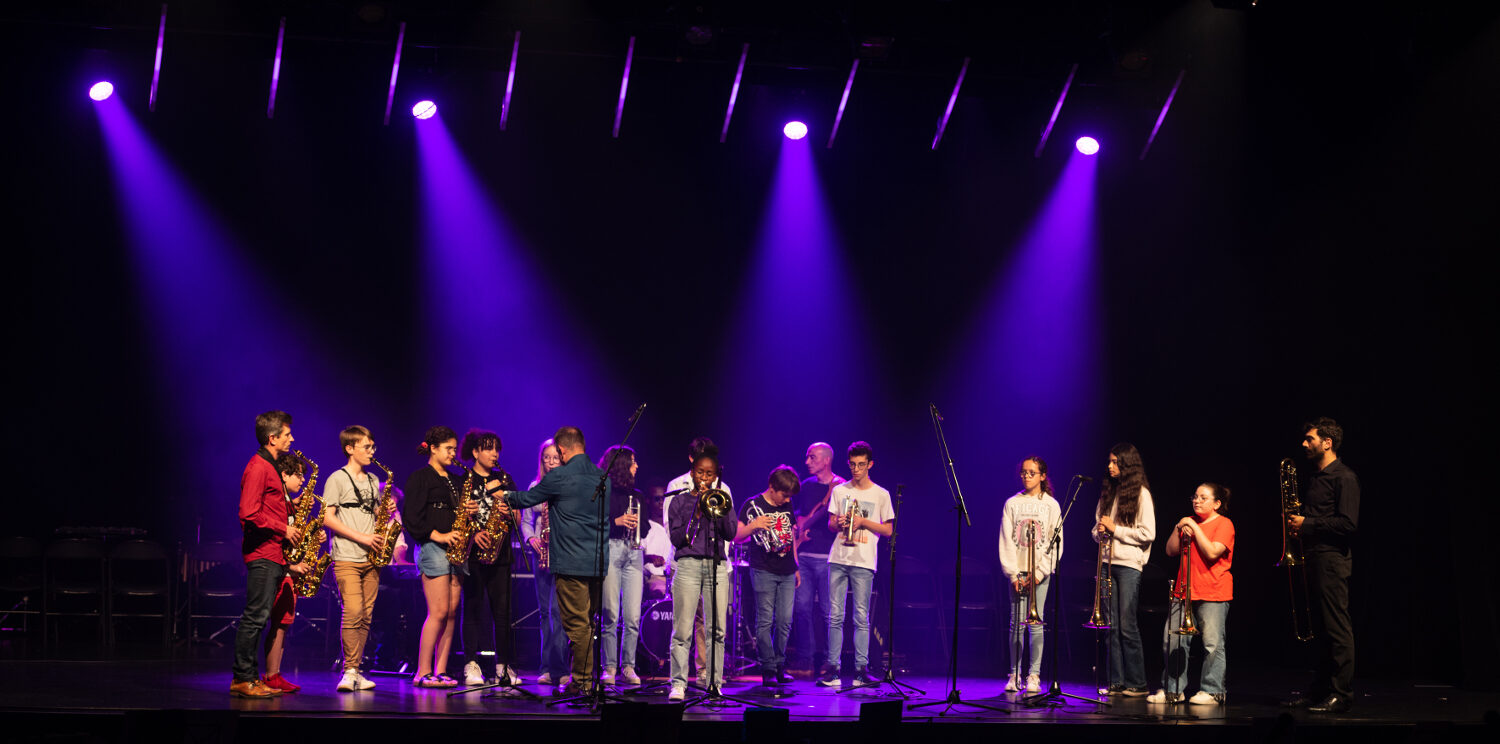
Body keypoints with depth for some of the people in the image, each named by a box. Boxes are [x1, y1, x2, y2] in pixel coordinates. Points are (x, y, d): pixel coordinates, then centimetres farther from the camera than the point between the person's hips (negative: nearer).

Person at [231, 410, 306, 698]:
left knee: (257, 617, 10)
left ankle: (248, 679, 12)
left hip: (272, 554, 10)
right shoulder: (258, 467, -12)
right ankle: (243, 679, -7)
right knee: (256, 616, -9)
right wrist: (283, 529, -13)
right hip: (262, 554, -10)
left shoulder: (270, 467, 20)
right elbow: (249, 514, -21)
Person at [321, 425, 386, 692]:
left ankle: (355, 671, 10)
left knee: (365, 615, 4)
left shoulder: (373, 481, 18)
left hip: (371, 558, 6)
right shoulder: (337, 479, -2)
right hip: (347, 558, -6)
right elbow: (327, 518, -9)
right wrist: (361, 537, -14)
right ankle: (350, 670, -11)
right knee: (353, 612, -16)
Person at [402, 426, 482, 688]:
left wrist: (471, 511, 4)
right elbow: (411, 517, -10)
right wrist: (438, 536, -16)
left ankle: (440, 671, 4)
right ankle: (423, 673, -8)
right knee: (439, 612, -12)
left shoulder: (455, 481, 21)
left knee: (452, 612, 2)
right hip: (432, 547, -7)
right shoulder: (420, 477, -2)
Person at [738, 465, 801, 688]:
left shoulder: (787, 506, 13)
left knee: (785, 621, 3)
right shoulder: (753, 506, -3)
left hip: (786, 573, 5)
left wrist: (796, 566, 21)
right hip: (764, 571, -5)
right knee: (765, 621, -4)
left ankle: (779, 665, 13)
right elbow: (737, 536, -2)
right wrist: (753, 526, -21)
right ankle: (768, 669, 0)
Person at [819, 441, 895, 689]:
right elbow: (830, 524, 14)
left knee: (861, 618, -3)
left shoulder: (881, 494, 4)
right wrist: (839, 522, -9)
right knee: (835, 616, 0)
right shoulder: (839, 490, 11)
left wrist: (863, 522, -9)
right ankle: (832, 668, 3)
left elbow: (888, 530, 5)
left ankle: (861, 670, 0)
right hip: (838, 559, 2)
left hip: (864, 562, -2)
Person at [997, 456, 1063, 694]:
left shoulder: (1051, 505, 4)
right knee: (1016, 623, -1)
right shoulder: (1012, 503, 7)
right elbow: (1006, 541, 4)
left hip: (1040, 571, -1)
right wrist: (1012, 573, -6)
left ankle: (1033, 675, 0)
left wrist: (1039, 572, -9)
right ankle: (1014, 675, 5)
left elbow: (1055, 543, 0)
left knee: (1035, 623, -4)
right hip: (1017, 570, 1)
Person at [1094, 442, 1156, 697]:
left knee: (1127, 626, -7)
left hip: (1129, 564, -6)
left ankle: (1136, 683, -1)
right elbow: (1097, 529, 21)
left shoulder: (1140, 493, -5)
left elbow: (1147, 534, -11)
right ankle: (1117, 682, 8)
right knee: (1112, 626, 5)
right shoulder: (1109, 492, 16)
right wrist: (1100, 531, -2)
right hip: (1109, 562, 6)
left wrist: (1115, 529, -11)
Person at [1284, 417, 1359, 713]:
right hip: (1314, 558, 9)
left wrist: (1307, 524, -13)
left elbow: (1348, 523, -18)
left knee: (1337, 627, -7)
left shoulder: (1344, 478, -10)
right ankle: (1320, 688, 16)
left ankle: (1342, 693, -6)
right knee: (1319, 629, 12)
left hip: (1333, 559, -9)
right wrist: (1297, 521, 7)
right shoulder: (1314, 478, 19)